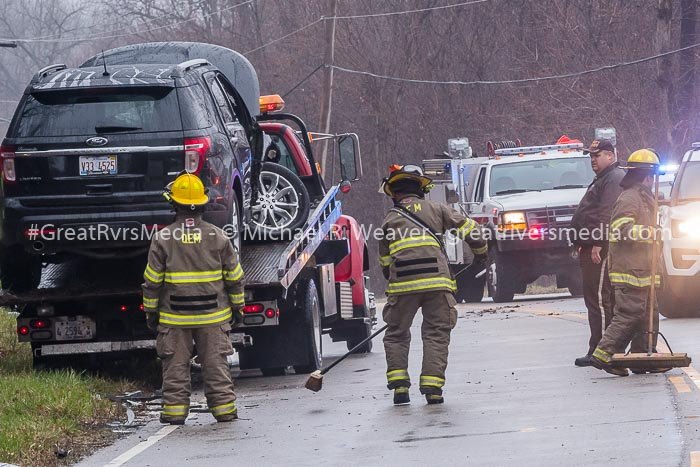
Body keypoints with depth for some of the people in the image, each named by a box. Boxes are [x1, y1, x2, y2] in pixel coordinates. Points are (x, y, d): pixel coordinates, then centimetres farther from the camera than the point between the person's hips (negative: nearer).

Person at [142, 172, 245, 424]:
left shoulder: (162, 238, -7)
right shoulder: (218, 237, -2)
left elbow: (152, 280, -5)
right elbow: (235, 277, 4)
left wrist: (151, 311, 5)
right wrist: (236, 306, 15)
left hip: (173, 317, -1)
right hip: (213, 314, 1)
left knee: (176, 365, 6)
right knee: (215, 363, 7)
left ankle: (175, 409, 5)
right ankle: (224, 407, 8)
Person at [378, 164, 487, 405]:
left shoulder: (390, 220, 15)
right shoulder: (435, 209, 14)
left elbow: (384, 260, 19)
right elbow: (468, 227, 13)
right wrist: (481, 252, 28)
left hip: (402, 285, 0)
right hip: (437, 281, 0)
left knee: (396, 334, 13)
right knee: (436, 333, 7)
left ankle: (398, 383, 3)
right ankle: (432, 386, -2)